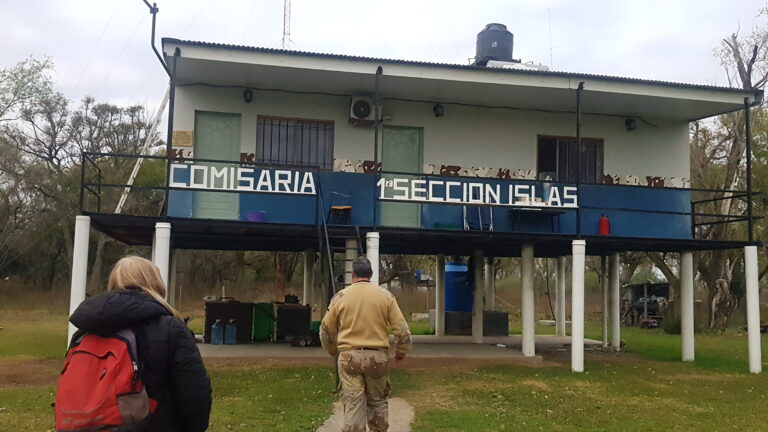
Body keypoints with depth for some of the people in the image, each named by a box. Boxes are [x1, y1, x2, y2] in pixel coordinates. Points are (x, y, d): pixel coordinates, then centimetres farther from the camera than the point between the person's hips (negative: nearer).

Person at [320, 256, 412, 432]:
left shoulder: (340, 296, 1)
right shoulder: (385, 295, 1)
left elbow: (326, 329, 8)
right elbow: (401, 328, 0)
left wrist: (333, 351, 25)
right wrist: (401, 351, 16)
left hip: (349, 356, -1)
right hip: (377, 356, 1)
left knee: (353, 404, 1)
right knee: (377, 401, 16)